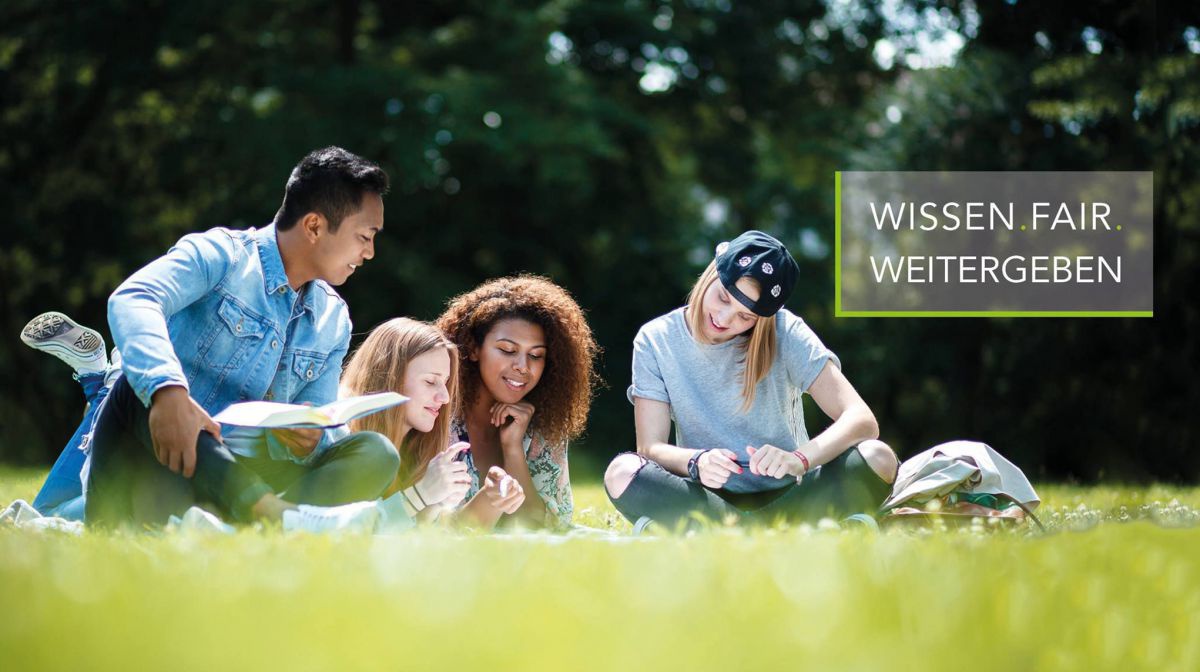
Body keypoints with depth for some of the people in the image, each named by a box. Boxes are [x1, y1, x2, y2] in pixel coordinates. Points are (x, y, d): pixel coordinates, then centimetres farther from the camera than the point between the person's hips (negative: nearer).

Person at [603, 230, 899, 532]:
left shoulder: (785, 334, -7)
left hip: (785, 497, 0)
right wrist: (695, 462, -33)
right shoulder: (655, 341, -4)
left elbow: (862, 420, -15)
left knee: (877, 457, -29)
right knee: (621, 473, -30)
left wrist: (799, 459, -34)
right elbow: (651, 447, -9)